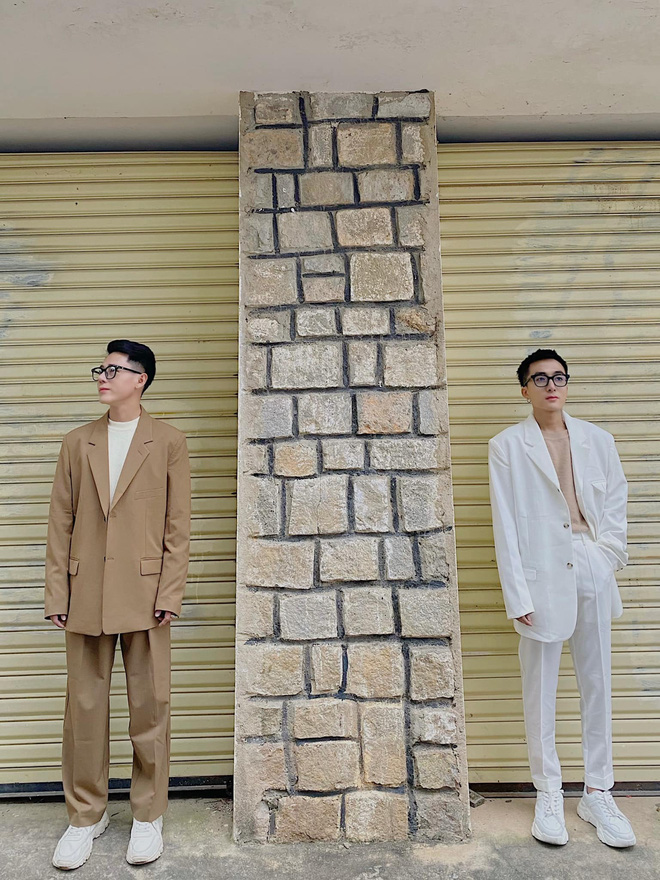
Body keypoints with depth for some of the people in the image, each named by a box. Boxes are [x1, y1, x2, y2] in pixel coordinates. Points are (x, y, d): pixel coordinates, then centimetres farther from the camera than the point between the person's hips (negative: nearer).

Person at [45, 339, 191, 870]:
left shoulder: (169, 443, 0)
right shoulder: (78, 444, 9)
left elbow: (178, 525, -3)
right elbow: (61, 524, 7)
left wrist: (170, 594, -8)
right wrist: (57, 594, 2)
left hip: (144, 594, -2)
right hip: (87, 596, 3)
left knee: (150, 707, 8)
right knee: (85, 707, 12)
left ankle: (148, 816, 28)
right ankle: (86, 815, 33)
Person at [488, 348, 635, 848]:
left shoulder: (597, 440, 8)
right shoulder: (507, 447, -2)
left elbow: (616, 500, 13)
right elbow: (506, 526, -6)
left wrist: (607, 553, -2)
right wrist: (517, 596, -9)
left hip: (592, 573, 4)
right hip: (543, 578, -3)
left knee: (598, 685, 13)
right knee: (541, 690, 7)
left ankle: (598, 794, 30)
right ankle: (549, 796, 25)